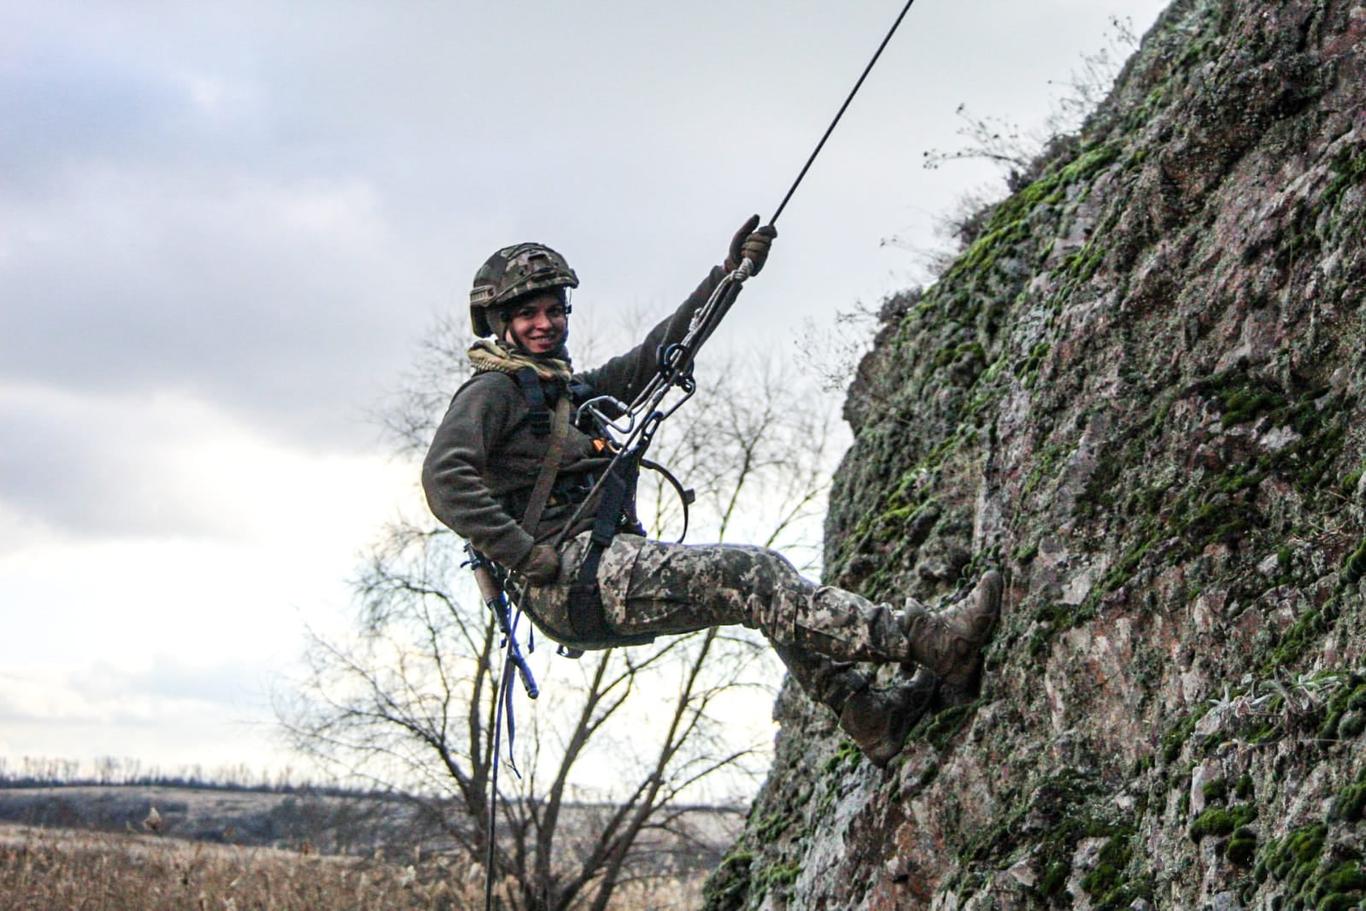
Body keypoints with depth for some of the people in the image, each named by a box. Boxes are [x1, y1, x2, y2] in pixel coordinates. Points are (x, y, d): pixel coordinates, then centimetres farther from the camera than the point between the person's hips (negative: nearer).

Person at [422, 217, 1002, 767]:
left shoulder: (572, 392, 29)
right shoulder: (492, 392, 2)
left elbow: (657, 353, 28)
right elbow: (444, 479, -14)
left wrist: (728, 276, 21)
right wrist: (526, 555, -20)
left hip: (607, 571, 10)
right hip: (570, 574, -10)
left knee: (768, 593, 1)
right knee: (751, 576, -21)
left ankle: (872, 715, -8)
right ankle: (925, 637, -28)